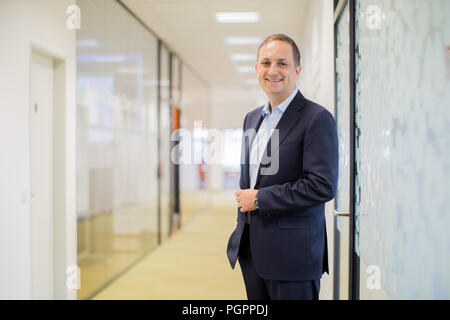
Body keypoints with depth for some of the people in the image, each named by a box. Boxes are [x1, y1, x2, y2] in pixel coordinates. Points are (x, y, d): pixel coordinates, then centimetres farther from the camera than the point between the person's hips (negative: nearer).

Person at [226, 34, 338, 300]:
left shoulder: (317, 118, -11)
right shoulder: (252, 118, 14)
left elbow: (323, 186, -19)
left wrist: (260, 199, -14)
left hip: (292, 254, -7)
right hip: (251, 250, 7)